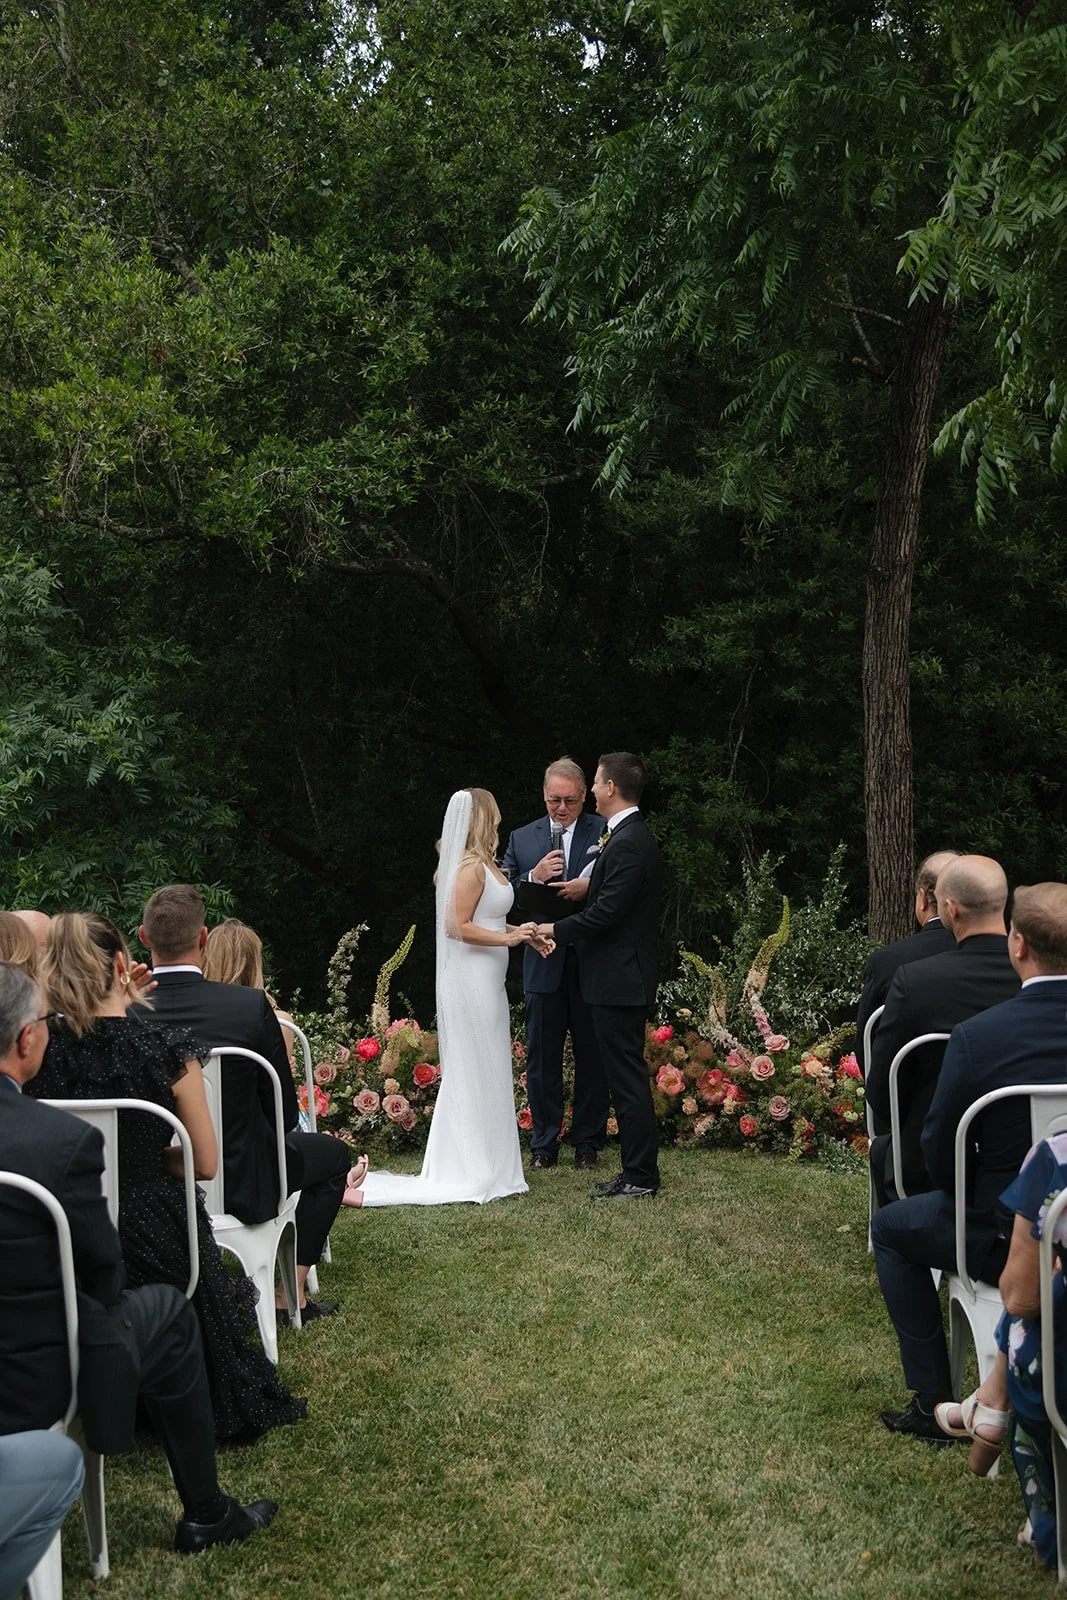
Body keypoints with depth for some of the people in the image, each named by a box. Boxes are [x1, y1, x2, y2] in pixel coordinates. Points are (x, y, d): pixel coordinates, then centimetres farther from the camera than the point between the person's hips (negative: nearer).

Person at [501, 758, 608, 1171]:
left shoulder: (605, 833, 0)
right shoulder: (522, 839, 9)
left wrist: (590, 887, -21)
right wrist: (534, 877, -11)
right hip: (542, 964, 2)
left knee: (592, 1056, 7)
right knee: (541, 1057, 8)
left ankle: (588, 1144, 19)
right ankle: (543, 1145, 18)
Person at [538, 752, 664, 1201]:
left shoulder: (628, 843, -17)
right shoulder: (630, 836, 15)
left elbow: (607, 911, -21)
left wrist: (556, 929, -11)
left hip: (619, 980, -11)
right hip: (620, 978, 11)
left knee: (628, 1078, -4)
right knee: (625, 1078, 14)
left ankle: (641, 1176, 3)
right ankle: (636, 1170, 21)